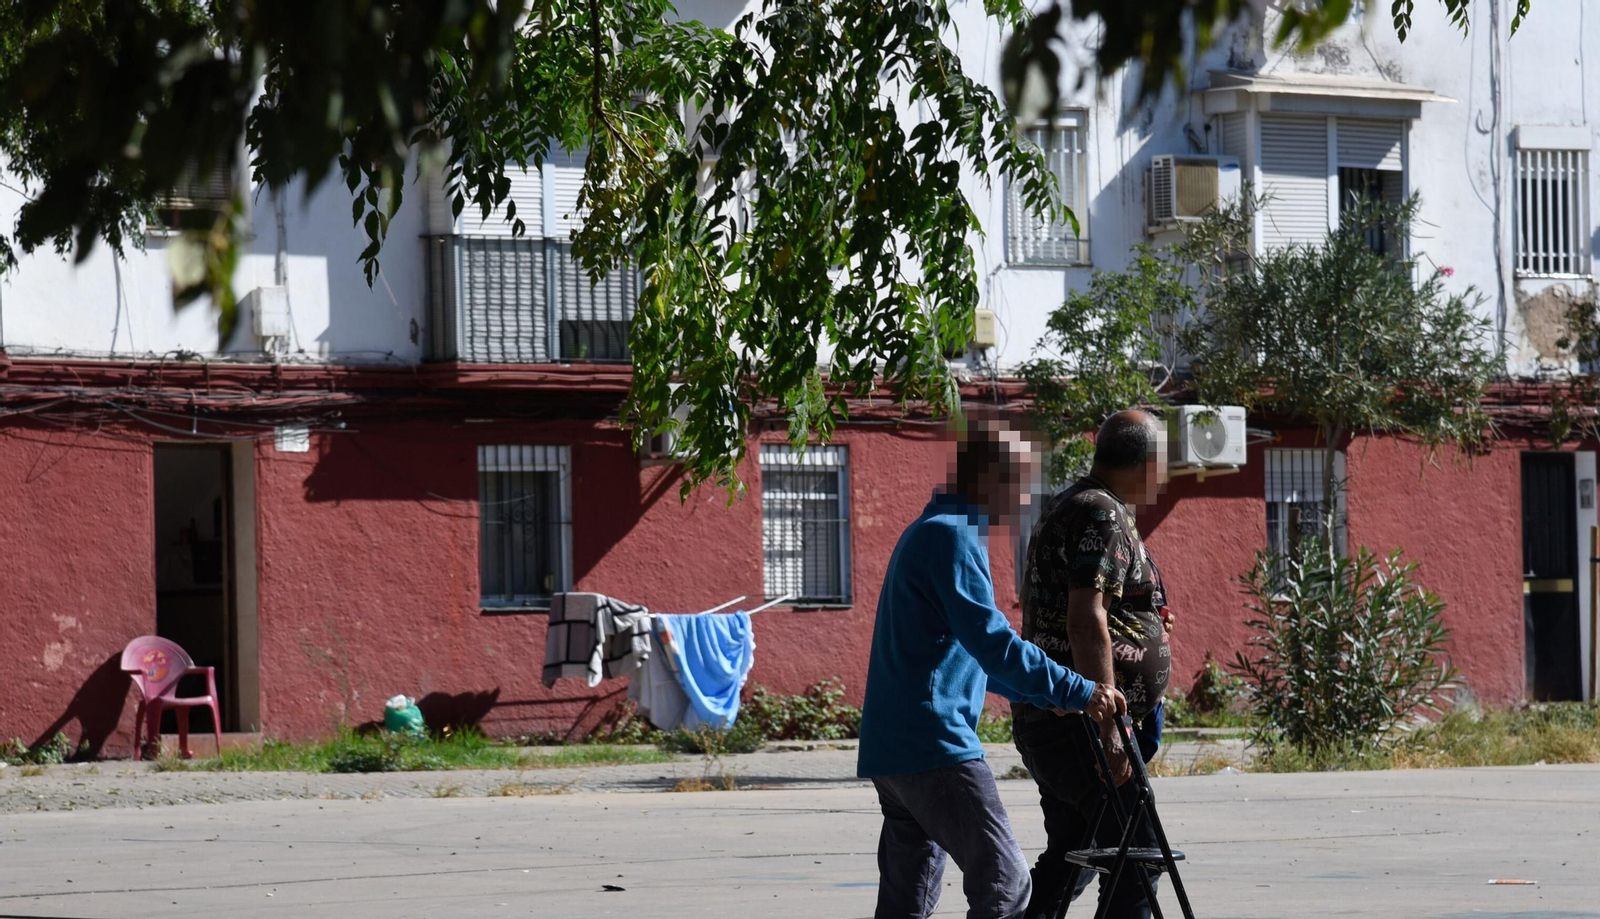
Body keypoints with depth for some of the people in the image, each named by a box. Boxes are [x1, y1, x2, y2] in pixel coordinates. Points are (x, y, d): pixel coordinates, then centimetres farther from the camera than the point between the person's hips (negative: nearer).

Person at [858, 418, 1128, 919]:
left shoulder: (925, 532, 21)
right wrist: (1080, 693, -16)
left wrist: (1040, 695, 27)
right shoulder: (953, 536, -11)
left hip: (893, 746, 10)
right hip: (933, 745, -10)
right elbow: (992, 643, -20)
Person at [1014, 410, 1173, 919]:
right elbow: (1086, 622, -22)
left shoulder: (1065, 508, 19)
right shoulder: (1104, 517, -14)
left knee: (1068, 857, 14)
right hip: (1078, 723, -11)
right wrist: (1108, 729, -24)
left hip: (1044, 720, 11)